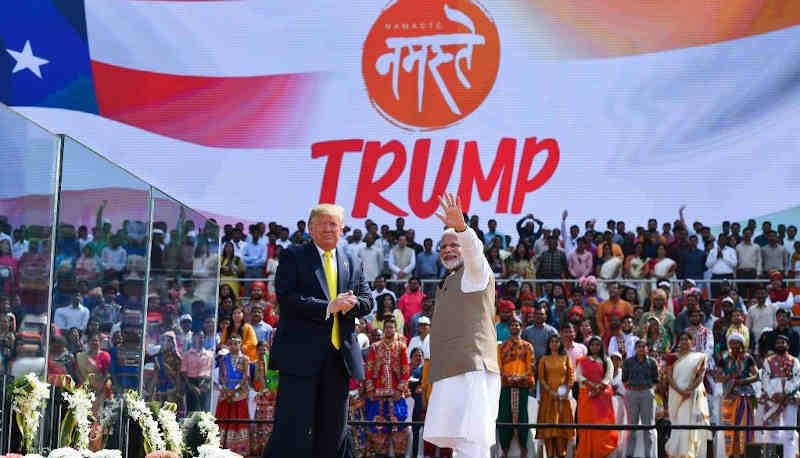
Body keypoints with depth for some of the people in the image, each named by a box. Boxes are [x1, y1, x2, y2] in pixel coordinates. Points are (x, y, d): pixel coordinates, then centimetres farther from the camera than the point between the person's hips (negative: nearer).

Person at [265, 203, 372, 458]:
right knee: (292, 428, -11)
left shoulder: (352, 264, 18)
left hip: (339, 356, 6)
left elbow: (367, 301, 12)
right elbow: (286, 298, -10)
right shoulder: (293, 257, 2)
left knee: (332, 432, 9)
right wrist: (328, 307, -18)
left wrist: (349, 304, -11)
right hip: (301, 355, -6)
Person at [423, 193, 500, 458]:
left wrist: (460, 227, -40)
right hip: (449, 373, 9)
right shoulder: (446, 283, 28)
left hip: (473, 370, -9)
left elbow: (473, 250, -20)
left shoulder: (475, 272, 3)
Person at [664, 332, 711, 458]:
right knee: (679, 423, -3)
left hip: (693, 395, -1)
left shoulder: (699, 357, 8)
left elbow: (701, 376, -1)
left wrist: (690, 390, -16)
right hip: (677, 395, 1)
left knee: (692, 423, -8)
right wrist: (680, 390, -15)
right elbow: (669, 377, 1)